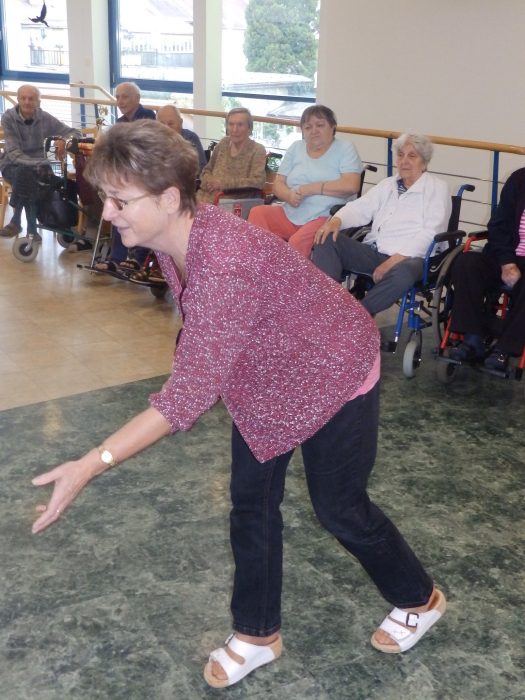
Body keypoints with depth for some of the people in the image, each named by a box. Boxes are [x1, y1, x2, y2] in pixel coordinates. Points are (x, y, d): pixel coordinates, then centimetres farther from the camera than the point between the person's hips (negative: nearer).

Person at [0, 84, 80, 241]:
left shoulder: (44, 118, -7)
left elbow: (74, 133, -4)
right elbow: (13, 153, -23)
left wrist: (64, 140, -29)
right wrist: (37, 164, -39)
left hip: (38, 163, 2)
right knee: (25, 172, -37)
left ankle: (16, 222, -18)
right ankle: (32, 229, -27)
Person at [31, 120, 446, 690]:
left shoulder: (227, 263, -41)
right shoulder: (173, 238, -13)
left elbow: (191, 391, -41)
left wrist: (92, 464, -43)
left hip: (333, 376, -7)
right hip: (264, 378, 8)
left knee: (339, 508, 9)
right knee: (251, 503, 11)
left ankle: (420, 601, 38)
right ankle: (257, 635, 33)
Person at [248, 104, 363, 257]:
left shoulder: (345, 148, 4)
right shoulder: (296, 148, 18)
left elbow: (351, 185, -12)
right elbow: (278, 184, 12)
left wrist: (309, 189, -11)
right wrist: (289, 196, -13)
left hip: (326, 217, -5)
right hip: (290, 214, 5)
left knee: (298, 242, -34)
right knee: (257, 213, -20)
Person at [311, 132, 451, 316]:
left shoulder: (438, 188, 6)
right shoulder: (387, 185, 23)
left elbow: (430, 232, -7)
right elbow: (360, 207, 12)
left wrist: (395, 259, -19)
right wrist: (336, 220, -13)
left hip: (409, 257, -5)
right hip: (373, 251, 5)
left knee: (402, 273, -41)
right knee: (327, 239, -16)